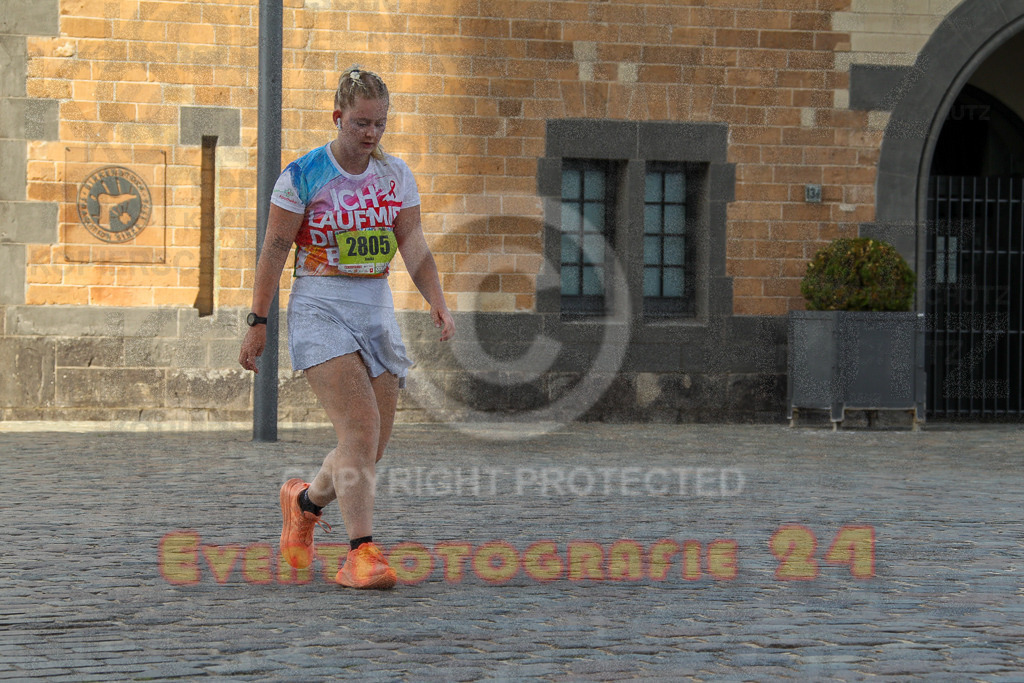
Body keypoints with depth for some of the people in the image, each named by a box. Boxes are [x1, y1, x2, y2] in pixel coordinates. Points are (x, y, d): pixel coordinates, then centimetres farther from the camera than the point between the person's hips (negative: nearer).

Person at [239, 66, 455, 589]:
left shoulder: (396, 175, 7)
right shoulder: (302, 174, -5)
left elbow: (414, 246, 3)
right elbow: (274, 250, -3)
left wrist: (437, 302, -13)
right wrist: (258, 321, -5)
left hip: (377, 311, 5)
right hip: (320, 310, -5)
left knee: (372, 447, 6)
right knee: (360, 430, -21)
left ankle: (305, 501, 35)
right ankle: (360, 553, -21)